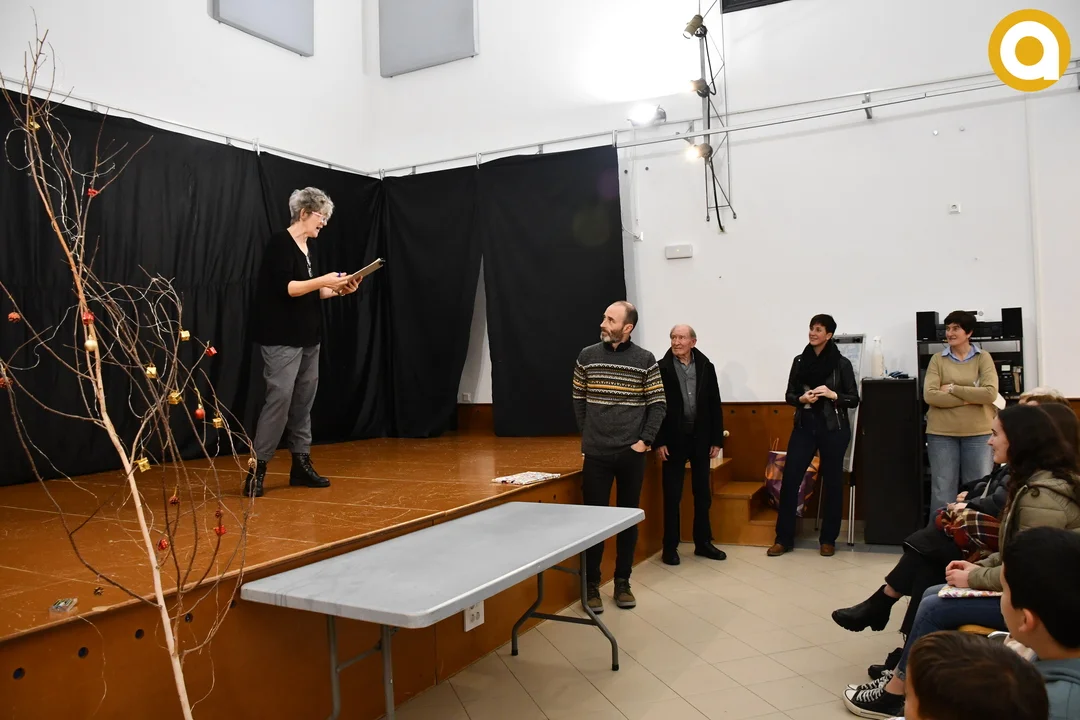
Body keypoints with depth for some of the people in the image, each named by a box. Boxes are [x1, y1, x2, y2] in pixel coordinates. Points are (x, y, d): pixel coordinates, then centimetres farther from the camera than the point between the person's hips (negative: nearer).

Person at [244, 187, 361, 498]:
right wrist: (323, 281, -20)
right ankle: (257, 469, -5)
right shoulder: (280, 243, -10)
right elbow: (285, 288, -19)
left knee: (304, 400, 8)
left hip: (307, 336, 9)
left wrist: (337, 290, 5)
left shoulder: (306, 247, 15)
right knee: (280, 398, -12)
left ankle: (301, 464, 14)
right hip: (281, 338, -9)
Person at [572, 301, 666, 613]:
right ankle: (591, 585, 15)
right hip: (596, 453, 0)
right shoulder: (587, 357, 2)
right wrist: (586, 433, 5)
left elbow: (658, 404, 1)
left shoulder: (645, 360, -3)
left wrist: (645, 440, -7)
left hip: (632, 454, 0)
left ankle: (622, 582, 23)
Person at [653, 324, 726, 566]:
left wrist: (717, 439, 2)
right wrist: (658, 441, -10)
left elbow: (715, 406, 5)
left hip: (701, 438, 3)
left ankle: (703, 542, 24)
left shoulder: (706, 367, 4)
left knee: (703, 493, 11)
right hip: (674, 439, -3)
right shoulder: (661, 369, -4)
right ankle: (670, 546, 13)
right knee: (672, 495, 4)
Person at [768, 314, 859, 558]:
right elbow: (789, 396, 9)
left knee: (832, 483, 6)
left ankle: (828, 539, 19)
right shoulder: (799, 361, 5)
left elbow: (854, 400, -2)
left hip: (833, 429, -2)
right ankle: (783, 538, 7)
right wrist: (802, 398, -11)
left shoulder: (842, 363, -3)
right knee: (789, 480, -2)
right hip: (804, 427, 3)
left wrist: (832, 395, -19)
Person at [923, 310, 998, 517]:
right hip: (942, 434, 0)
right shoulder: (938, 360, 5)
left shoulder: (983, 358, 4)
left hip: (978, 433, 0)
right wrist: (970, 398, -12)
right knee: (943, 492, 4)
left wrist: (953, 388, -10)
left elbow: (990, 393, -11)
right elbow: (930, 395, -9)